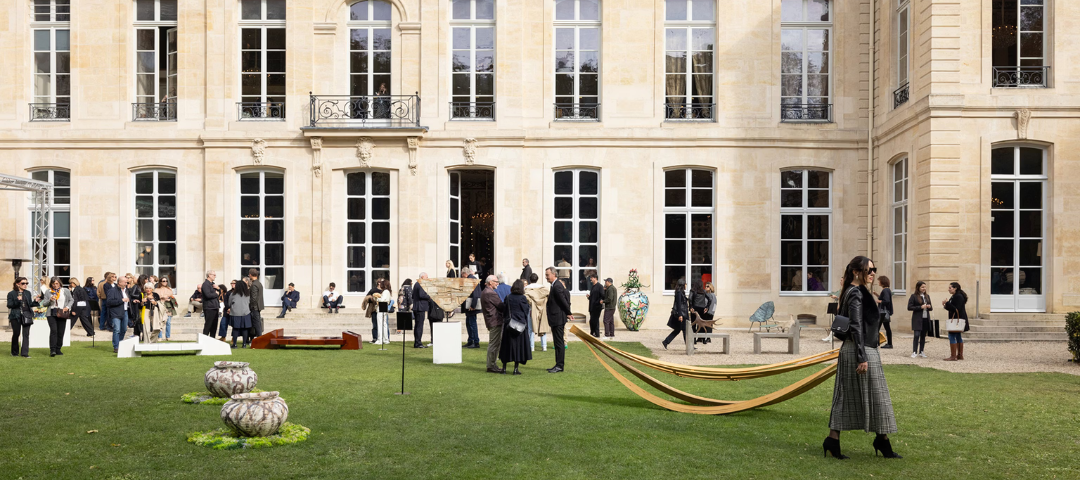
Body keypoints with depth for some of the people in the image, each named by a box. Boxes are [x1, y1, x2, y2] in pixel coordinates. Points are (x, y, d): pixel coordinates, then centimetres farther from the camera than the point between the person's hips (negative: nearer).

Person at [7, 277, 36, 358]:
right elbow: (9, 305, -5)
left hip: (26, 315, 3)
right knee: (16, 334, 3)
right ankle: (14, 352, 20)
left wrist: (36, 302, -3)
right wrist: (17, 301, -20)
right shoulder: (11, 294, 1)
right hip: (16, 316, -3)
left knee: (26, 334, -3)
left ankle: (25, 353, -4)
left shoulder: (28, 293, 13)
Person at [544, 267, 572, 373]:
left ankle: (560, 366, -2)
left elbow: (564, 301, -19)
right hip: (556, 319, 11)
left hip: (558, 319, -11)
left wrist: (568, 313, -9)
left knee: (559, 343, -5)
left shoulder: (557, 287, -18)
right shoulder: (556, 285, 14)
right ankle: (559, 365, 20)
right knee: (558, 343, 14)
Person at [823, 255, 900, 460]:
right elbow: (856, 327, -20)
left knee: (846, 397, 9)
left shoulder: (856, 292, 15)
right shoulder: (856, 293, -15)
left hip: (850, 349, 10)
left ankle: (832, 441, 9)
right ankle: (882, 440, 13)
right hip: (859, 350, -10)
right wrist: (862, 357, -22)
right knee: (875, 396, 1)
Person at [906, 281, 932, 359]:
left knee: (923, 336, 8)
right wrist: (920, 307, -16)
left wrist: (929, 307, -3)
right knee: (917, 335, -10)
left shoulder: (927, 296, 15)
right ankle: (914, 352, -7)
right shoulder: (914, 296, -3)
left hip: (926, 319, 5)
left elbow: (931, 308, 21)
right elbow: (909, 307, -9)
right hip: (917, 319, -5)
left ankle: (921, 352, 15)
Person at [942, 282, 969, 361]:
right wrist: (946, 305, 3)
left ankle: (953, 356, -10)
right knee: (958, 337, 14)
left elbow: (957, 309, -23)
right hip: (956, 320, 11)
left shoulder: (959, 297, -17)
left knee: (952, 336, -11)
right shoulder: (954, 296, 15)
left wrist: (947, 303, -21)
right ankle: (960, 355, 21)